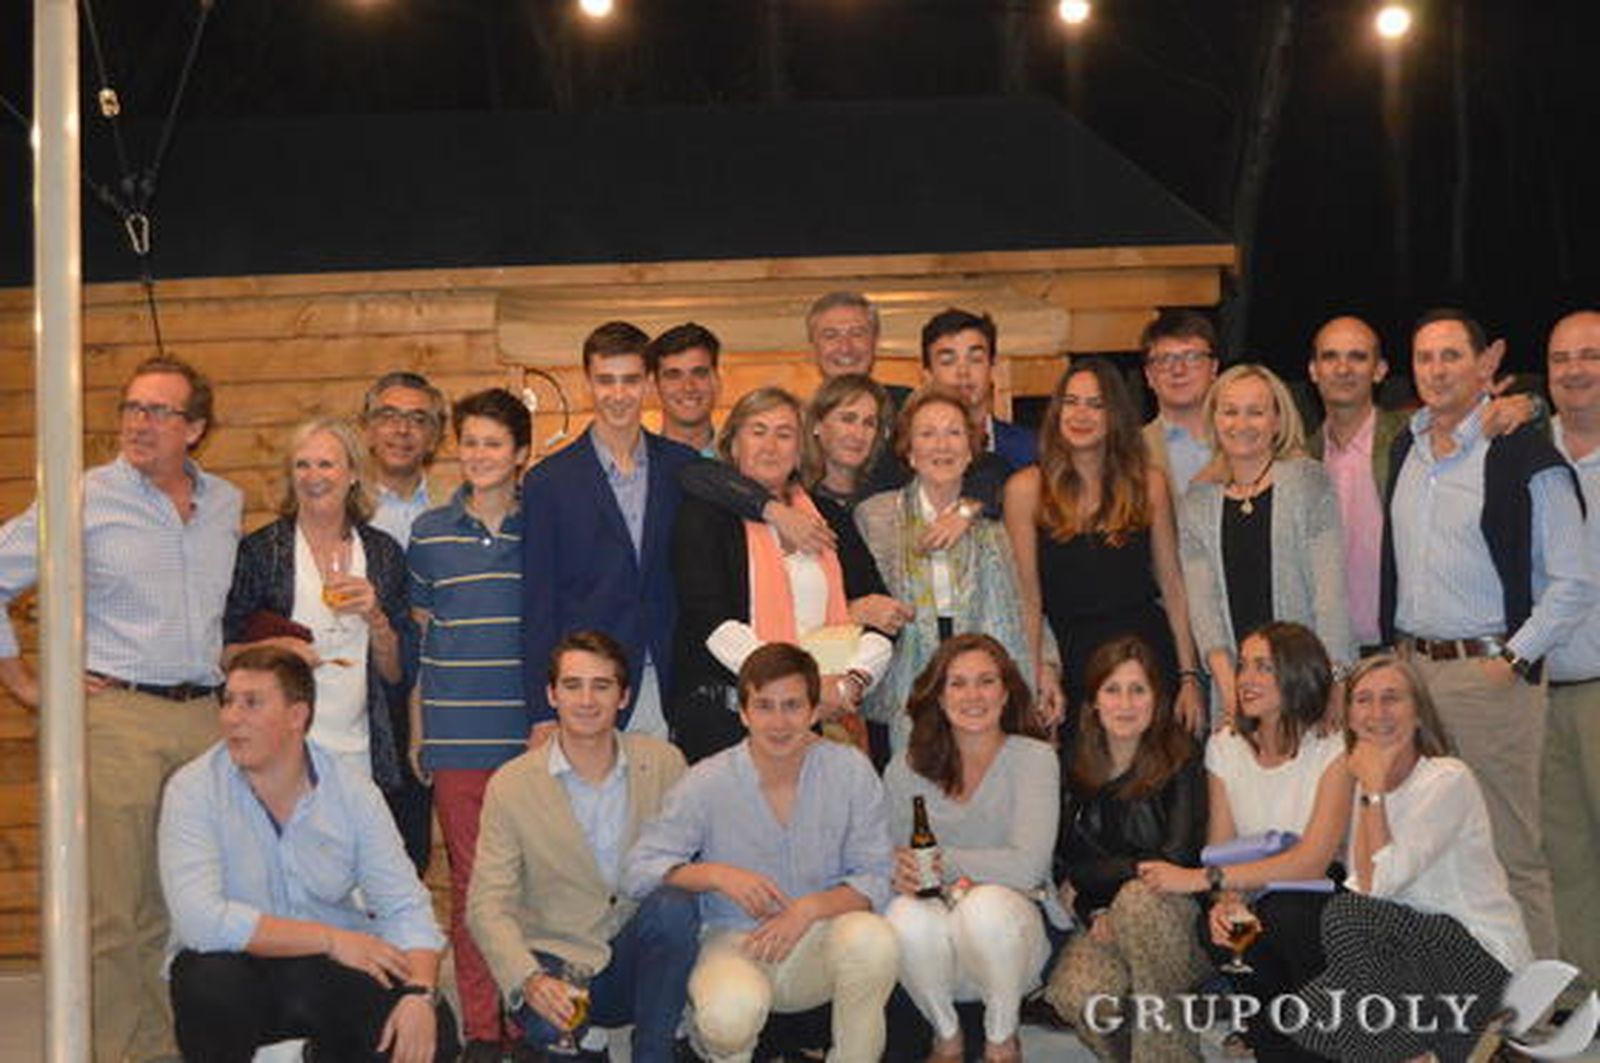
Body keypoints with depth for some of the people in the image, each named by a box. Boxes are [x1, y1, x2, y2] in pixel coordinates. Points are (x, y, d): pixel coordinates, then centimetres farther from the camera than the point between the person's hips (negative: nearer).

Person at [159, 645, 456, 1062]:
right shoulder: (192, 790, -11)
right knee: (210, 986, -35)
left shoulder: (352, 790, -2)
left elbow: (405, 909, -6)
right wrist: (330, 938, -23)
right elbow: (201, 920, -24)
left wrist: (420, 994, -26)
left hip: (334, 970, 3)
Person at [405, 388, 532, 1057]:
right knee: (470, 881, 3)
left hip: (531, 732, 0)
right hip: (457, 736, 0)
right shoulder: (430, 533, 8)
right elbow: (418, 635, 13)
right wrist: (416, 728, 10)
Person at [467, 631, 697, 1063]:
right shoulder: (511, 785, -3)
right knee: (549, 1027, -34)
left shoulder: (665, 763, 2)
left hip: (637, 959, 2)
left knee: (673, 904, -29)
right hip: (559, 960, -2)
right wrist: (529, 979, -26)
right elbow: (488, 905, -8)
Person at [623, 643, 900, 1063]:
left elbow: (874, 879, -3)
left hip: (818, 942, 1)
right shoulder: (708, 783, -6)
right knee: (733, 1012, -35)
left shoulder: (850, 771, -2)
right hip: (735, 941, -1)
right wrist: (716, 874, -22)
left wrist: (810, 908, -21)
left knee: (872, 937, -33)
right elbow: (638, 871, -6)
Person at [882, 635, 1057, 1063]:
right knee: (906, 915, -31)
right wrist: (898, 872, -19)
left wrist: (938, 861, -13)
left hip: (1013, 929, -2)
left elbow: (1026, 866, -15)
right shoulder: (908, 769, 5)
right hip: (939, 946, 2)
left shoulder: (1034, 758, -3)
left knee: (986, 903, -34)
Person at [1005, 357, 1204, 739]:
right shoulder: (1027, 489, -2)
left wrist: (1190, 677, 1)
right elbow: (1027, 600, -1)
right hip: (1070, 665, -1)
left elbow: (1173, 586, 6)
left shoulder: (1149, 482, 4)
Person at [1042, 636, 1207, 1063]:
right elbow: (1063, 860, 9)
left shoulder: (1179, 763, -4)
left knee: (1138, 897, -36)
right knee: (1075, 994, -30)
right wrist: (1093, 914, -9)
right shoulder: (1076, 768, 7)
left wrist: (1086, 876, -5)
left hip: (1175, 925, -2)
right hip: (1106, 926, 2)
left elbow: (1176, 860, -12)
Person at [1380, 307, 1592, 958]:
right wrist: (1391, 654, 13)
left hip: (1488, 670, -6)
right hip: (1409, 669, 6)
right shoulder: (1404, 452, 14)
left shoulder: (1524, 458, -7)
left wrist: (1512, 660, -12)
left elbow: (1574, 586, -8)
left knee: (1509, 853, -3)